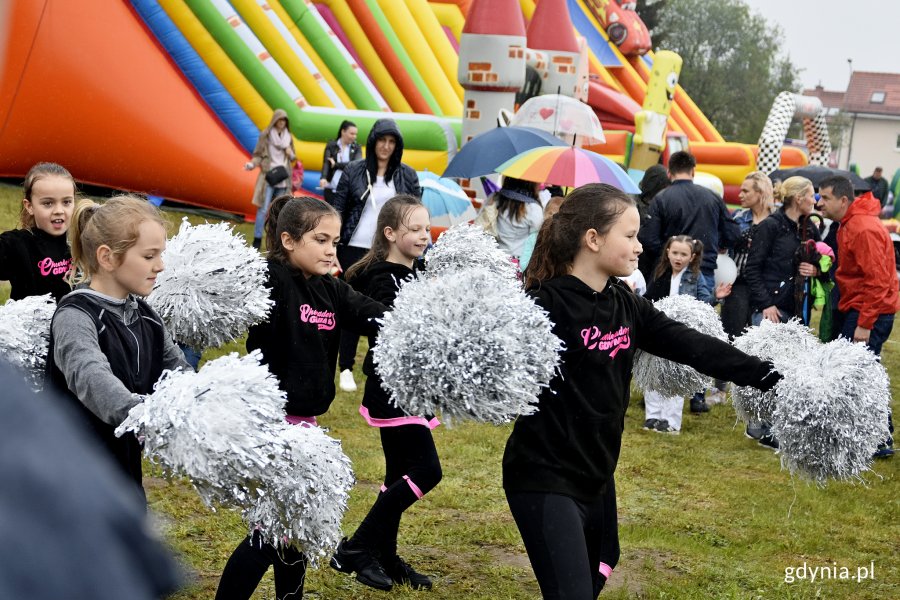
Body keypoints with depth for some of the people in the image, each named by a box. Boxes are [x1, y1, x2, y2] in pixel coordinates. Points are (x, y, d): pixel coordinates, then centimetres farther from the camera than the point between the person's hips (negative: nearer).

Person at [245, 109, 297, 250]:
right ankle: (257, 239, -7)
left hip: (283, 178, 4)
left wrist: (291, 154, -3)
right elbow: (258, 154, -1)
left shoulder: (288, 137, 11)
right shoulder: (266, 134, -2)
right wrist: (252, 164, -19)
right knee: (263, 209, -10)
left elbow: (293, 158, 20)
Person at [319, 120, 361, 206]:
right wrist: (323, 178, -24)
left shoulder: (356, 148, 6)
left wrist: (336, 164, -10)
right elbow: (326, 163, -6)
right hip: (331, 189, 0)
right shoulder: (331, 145, 5)